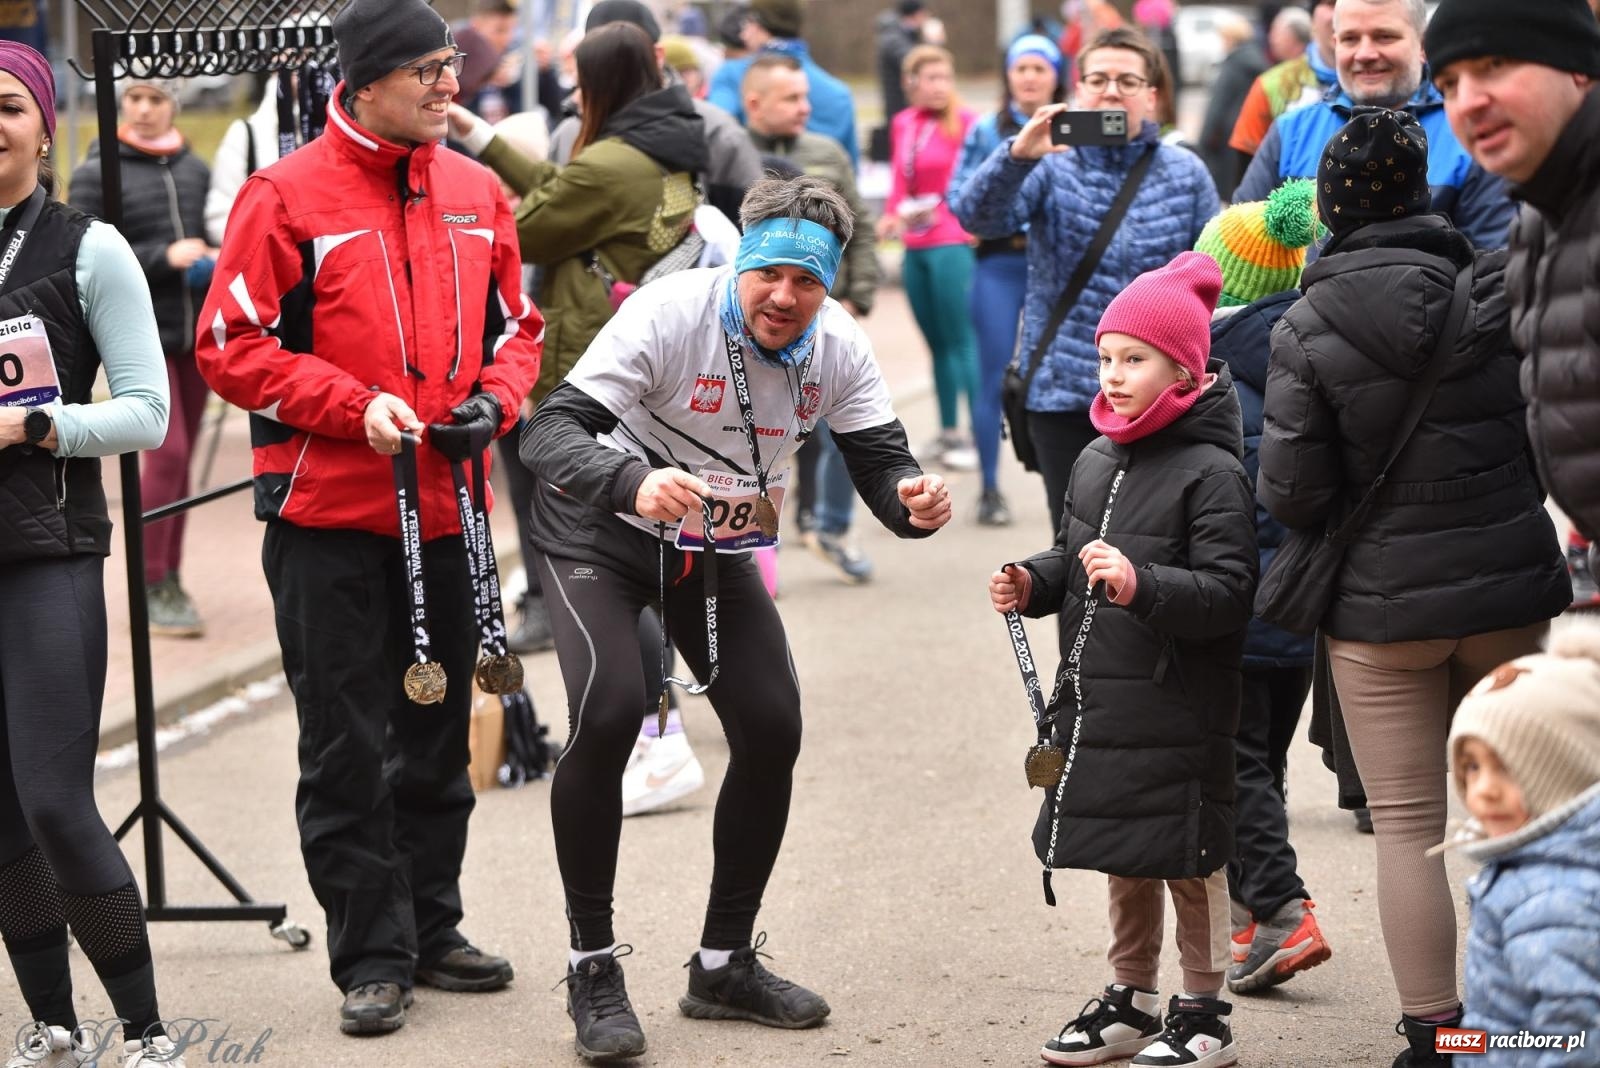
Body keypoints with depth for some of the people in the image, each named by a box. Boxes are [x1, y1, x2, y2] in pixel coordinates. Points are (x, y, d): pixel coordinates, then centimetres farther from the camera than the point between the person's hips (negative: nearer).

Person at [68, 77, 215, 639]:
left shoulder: (195, 168, 10)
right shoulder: (96, 174, -3)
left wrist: (216, 257, -1)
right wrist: (163, 257, -18)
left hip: (197, 332, 5)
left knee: (181, 456, 10)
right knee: (166, 451, -12)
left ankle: (169, 577, 20)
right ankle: (153, 586, -4)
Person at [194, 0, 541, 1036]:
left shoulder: (477, 191, 8)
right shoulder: (288, 195, -9)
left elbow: (515, 324, 17)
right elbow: (232, 346, -10)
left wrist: (494, 400, -4)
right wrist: (355, 407, -19)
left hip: (445, 505, 5)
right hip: (328, 511, -5)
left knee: (439, 732, 14)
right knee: (348, 745, -1)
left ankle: (432, 928, 27)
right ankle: (372, 958, 6)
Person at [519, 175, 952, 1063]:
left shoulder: (838, 349, -15)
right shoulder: (668, 314, -29)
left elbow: (881, 465, -13)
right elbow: (549, 432, -36)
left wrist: (913, 500, -38)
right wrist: (633, 483, -56)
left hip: (717, 552, 5)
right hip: (602, 533, -5)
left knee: (772, 730, -2)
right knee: (608, 713, -24)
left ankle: (725, 964, 17)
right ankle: (592, 968, -10)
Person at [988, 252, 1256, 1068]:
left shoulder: (1210, 471, -15)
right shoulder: (1096, 461, 10)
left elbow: (1228, 593, -21)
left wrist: (1142, 585, -33)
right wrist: (1031, 584, 4)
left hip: (1177, 712, -7)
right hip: (1096, 700, 7)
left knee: (1187, 859, 2)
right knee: (1124, 860, 17)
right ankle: (1129, 999, 30)